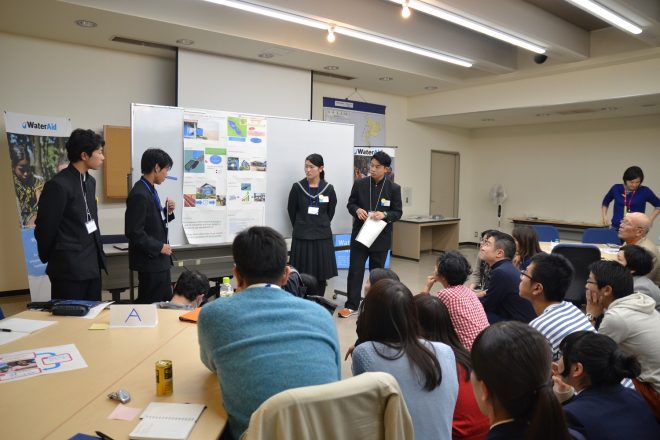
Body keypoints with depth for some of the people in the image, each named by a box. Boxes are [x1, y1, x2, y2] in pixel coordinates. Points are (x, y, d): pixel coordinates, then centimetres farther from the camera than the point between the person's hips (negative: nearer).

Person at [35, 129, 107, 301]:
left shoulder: (90, 182, 12)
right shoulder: (58, 185, -15)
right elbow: (44, 228, -10)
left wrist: (98, 253, 13)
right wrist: (49, 259, 3)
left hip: (92, 264, 8)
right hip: (70, 267, -8)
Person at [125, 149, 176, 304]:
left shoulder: (150, 190, 10)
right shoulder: (139, 195, -19)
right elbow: (134, 232, -23)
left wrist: (167, 212, 2)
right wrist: (159, 247, -17)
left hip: (159, 260, 10)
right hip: (150, 261, -10)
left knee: (166, 301, 18)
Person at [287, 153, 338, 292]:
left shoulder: (328, 189, 0)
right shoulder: (297, 187, -3)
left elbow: (330, 213, 10)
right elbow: (291, 211, 6)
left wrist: (321, 227, 12)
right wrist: (301, 228, 11)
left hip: (323, 238, 1)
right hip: (301, 238, -1)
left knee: (321, 276, 7)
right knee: (302, 276, 0)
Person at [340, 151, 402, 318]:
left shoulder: (394, 188, -4)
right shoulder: (359, 184, -1)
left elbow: (398, 212, -2)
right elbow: (350, 204, 6)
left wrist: (384, 214, -22)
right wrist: (357, 210, -16)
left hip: (381, 237, 0)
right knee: (355, 271, 2)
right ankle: (351, 305, 11)